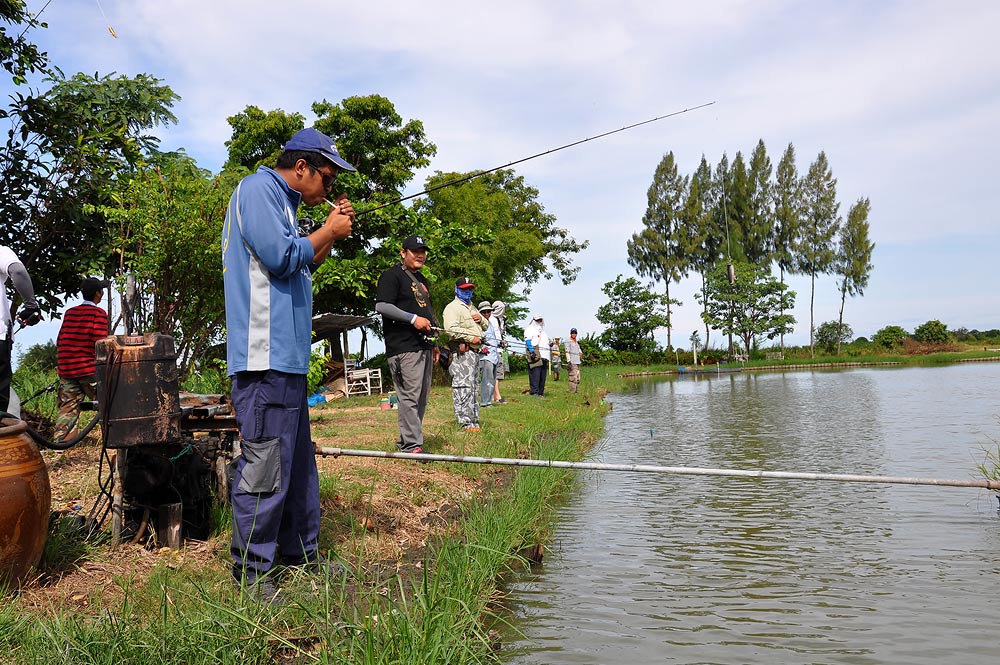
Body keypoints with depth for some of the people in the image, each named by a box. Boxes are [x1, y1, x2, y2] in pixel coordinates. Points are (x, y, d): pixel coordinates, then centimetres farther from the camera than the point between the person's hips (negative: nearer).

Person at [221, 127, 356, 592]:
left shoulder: (280, 201, 23)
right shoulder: (257, 189, -5)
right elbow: (281, 257, -17)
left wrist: (331, 232, 16)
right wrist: (329, 231, -3)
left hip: (287, 357, 11)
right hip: (266, 357, -11)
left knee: (298, 461, 16)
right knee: (263, 467, -7)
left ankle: (300, 552, 27)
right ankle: (251, 572, 4)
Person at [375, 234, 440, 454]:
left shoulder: (422, 280, 24)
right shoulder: (392, 275, -4)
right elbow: (381, 306, -16)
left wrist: (434, 343, 26)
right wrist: (413, 318, -18)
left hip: (424, 346, 9)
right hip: (404, 347, -9)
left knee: (421, 397, 11)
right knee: (409, 396, -11)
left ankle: (406, 441, 21)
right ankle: (412, 446, -8)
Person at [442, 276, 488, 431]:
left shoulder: (472, 308, 26)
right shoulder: (452, 307, -3)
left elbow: (486, 326, 30)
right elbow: (451, 329, -18)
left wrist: (481, 319, 7)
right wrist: (471, 338, -18)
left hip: (474, 353, 10)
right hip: (462, 352, -10)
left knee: (473, 387, 14)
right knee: (464, 386, -13)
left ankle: (474, 420, 21)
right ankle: (467, 423, -14)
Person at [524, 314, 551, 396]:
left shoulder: (542, 331, 30)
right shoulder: (530, 329, 5)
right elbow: (528, 341, -7)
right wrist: (531, 351, -19)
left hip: (544, 355, 8)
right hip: (535, 354, -8)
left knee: (543, 375, 5)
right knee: (535, 374, -14)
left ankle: (541, 392, 9)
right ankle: (534, 392, -15)